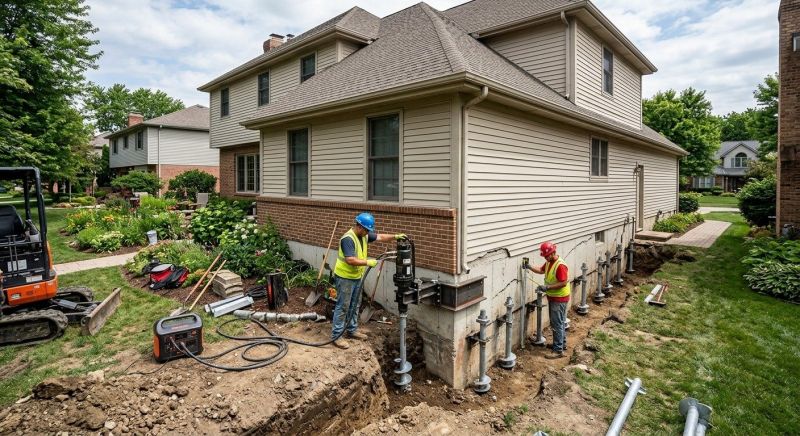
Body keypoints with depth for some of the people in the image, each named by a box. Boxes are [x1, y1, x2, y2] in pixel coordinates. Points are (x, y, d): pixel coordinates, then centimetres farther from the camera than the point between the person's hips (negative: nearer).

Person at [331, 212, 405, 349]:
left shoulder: (364, 235, 2)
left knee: (354, 305, 17)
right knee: (343, 307, -3)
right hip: (344, 278, -9)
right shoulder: (348, 239, -25)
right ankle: (336, 336, 7)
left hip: (357, 277, 9)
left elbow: (380, 237, 10)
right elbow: (350, 260, -32)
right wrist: (368, 262, -27)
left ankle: (352, 330, 30)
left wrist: (395, 236, -4)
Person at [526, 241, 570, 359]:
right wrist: (529, 267, 6)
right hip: (552, 298, 9)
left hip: (560, 299, -9)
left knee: (557, 324, -4)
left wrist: (547, 287, -28)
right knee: (559, 323, 20)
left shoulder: (560, 265, -25)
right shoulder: (549, 262, 4)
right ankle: (562, 344, 33)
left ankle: (558, 350, 3)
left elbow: (563, 283, -27)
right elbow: (541, 270, 21)